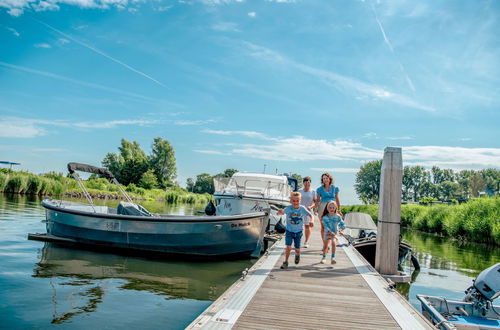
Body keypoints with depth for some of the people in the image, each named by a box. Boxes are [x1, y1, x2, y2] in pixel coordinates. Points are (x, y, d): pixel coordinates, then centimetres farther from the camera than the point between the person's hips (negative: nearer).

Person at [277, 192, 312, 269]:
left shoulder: (302, 209, -13)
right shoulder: (288, 208, -18)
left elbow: (310, 215, -6)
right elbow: (282, 212, -32)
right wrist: (280, 212, -56)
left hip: (298, 231, 1)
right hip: (289, 231, -1)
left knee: (297, 249, 10)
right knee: (288, 247, -12)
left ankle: (297, 255, 45)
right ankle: (285, 262, 4)